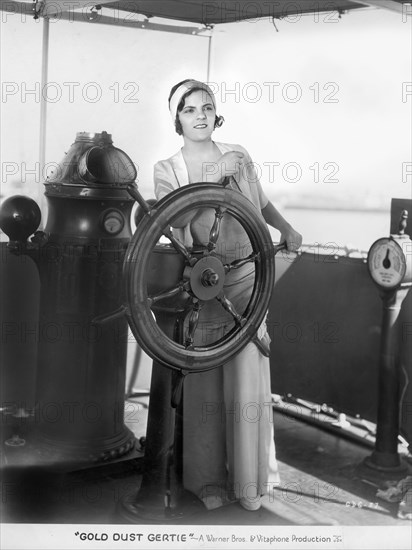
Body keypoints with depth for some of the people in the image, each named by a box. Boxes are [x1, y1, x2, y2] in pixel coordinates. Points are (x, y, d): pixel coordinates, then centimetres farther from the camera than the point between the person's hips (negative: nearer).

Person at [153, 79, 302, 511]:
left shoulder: (238, 156, 7)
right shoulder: (166, 170, 2)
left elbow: (261, 203, 21)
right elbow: (175, 217, -17)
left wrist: (287, 230, 10)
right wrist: (216, 175, -20)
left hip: (244, 277, 1)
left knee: (247, 382, 2)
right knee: (204, 386, 4)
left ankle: (249, 479, 19)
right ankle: (209, 480, 20)